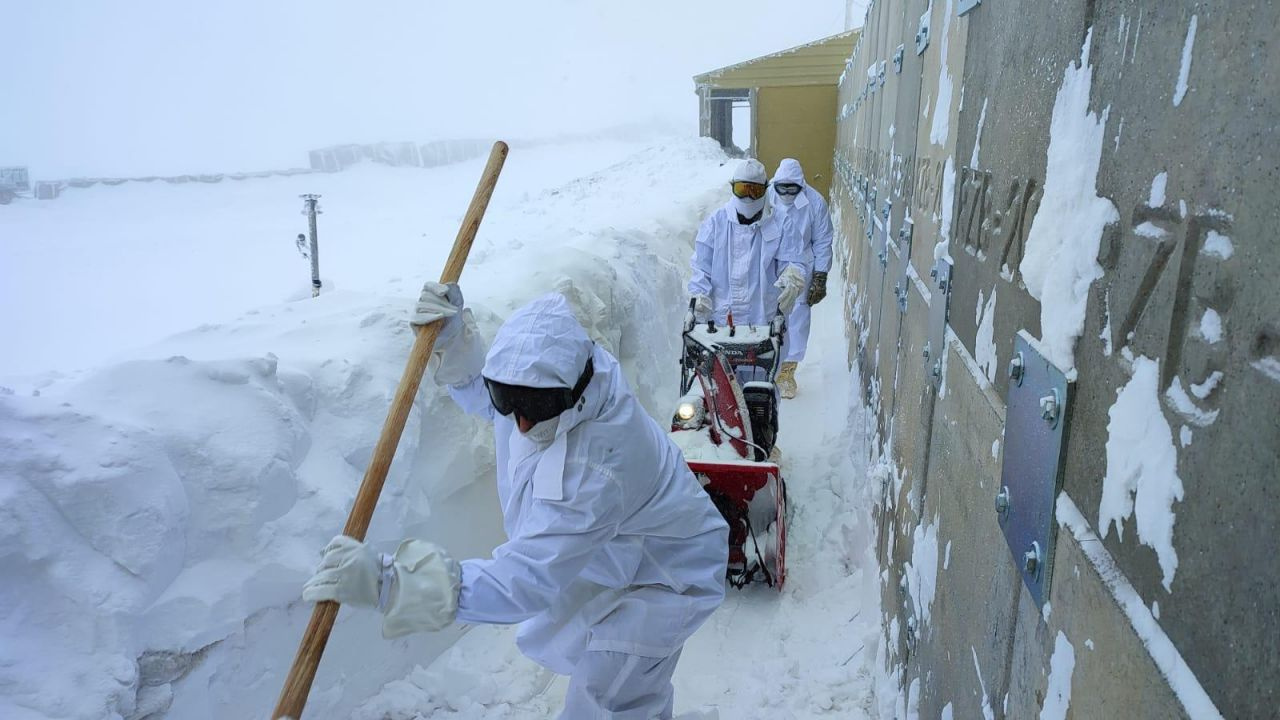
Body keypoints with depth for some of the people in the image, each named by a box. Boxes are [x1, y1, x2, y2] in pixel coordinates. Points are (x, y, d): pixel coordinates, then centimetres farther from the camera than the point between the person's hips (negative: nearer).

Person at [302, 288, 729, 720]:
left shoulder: (595, 472, -46)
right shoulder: (542, 376, -22)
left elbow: (526, 582, -46)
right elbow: (481, 393, 1)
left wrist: (388, 583, -54)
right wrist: (452, 343, -20)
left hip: (666, 575, -8)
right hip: (614, 555, 9)